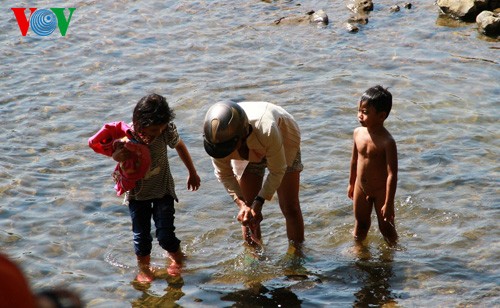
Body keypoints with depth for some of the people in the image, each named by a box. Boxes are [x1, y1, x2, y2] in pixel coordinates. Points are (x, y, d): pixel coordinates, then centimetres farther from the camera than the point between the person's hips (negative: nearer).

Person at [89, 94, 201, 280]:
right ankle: (143, 267, 35)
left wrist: (193, 173, 11)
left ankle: (176, 257, 31)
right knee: (141, 235, 6)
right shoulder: (127, 136, -26)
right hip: (137, 193, 0)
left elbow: (179, 146, -2)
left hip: (163, 189, 0)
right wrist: (118, 154, -41)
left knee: (165, 234, -2)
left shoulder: (166, 131, -22)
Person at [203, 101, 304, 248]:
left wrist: (259, 202, -31)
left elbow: (277, 171, -29)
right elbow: (224, 174, -16)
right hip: (248, 152, 3)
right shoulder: (217, 137, -36)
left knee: (290, 208, 0)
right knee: (247, 212, 0)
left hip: (284, 144, -3)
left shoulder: (266, 131, -48)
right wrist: (241, 204, -27)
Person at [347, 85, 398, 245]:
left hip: (380, 190, -5)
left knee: (385, 227, 10)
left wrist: (389, 204, -25)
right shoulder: (358, 133, -7)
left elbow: (392, 174, -25)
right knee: (360, 224, 21)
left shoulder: (387, 142, -26)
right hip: (361, 188, 5)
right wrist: (351, 183, 19)